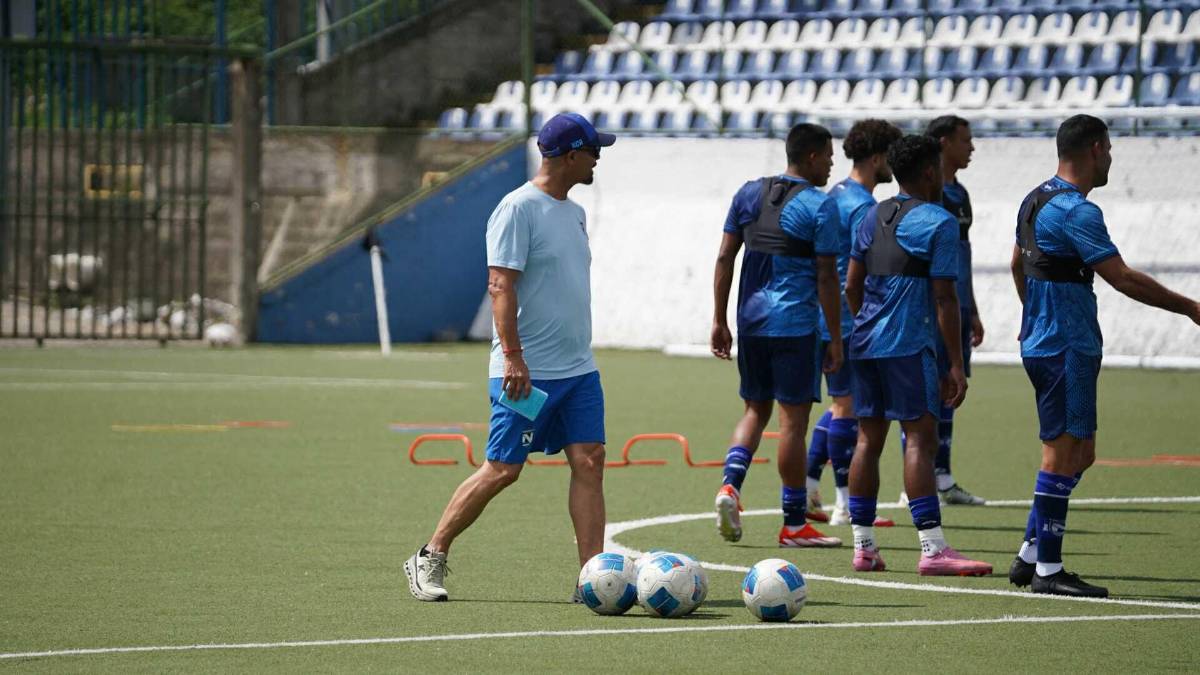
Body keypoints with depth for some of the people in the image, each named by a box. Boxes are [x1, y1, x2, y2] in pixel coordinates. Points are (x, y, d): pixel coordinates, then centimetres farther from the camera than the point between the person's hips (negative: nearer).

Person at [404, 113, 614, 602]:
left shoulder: (574, 213, 15)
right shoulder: (518, 208, -12)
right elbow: (500, 285, -17)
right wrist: (513, 355, -24)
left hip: (579, 369, 8)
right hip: (527, 373, -8)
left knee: (589, 462, -3)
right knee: (502, 470, -4)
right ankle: (429, 559, 9)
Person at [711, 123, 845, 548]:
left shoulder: (749, 194, 9)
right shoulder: (820, 206, -8)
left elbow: (725, 258, 8)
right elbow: (826, 278, -10)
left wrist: (719, 320, 13)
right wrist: (836, 340, -4)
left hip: (751, 321, 5)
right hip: (795, 324, -5)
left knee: (756, 409, 19)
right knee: (793, 418, 0)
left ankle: (730, 484, -5)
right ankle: (794, 525, 4)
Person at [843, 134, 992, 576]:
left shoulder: (873, 217, 15)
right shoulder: (939, 222, -6)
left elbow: (852, 287, 17)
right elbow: (944, 299, -10)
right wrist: (956, 365, -7)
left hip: (865, 341, 7)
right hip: (908, 345, -7)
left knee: (869, 439, 10)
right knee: (921, 438, -9)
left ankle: (863, 548, 11)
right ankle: (933, 549, -15)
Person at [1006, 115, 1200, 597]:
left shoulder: (1036, 201, 13)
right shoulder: (1077, 212, -17)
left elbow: (1018, 265, 26)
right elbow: (1123, 278, -20)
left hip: (1040, 343, 10)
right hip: (1068, 351, -10)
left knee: (1077, 454, 14)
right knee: (1064, 454, -6)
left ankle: (1030, 555, 15)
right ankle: (1047, 570, -3)